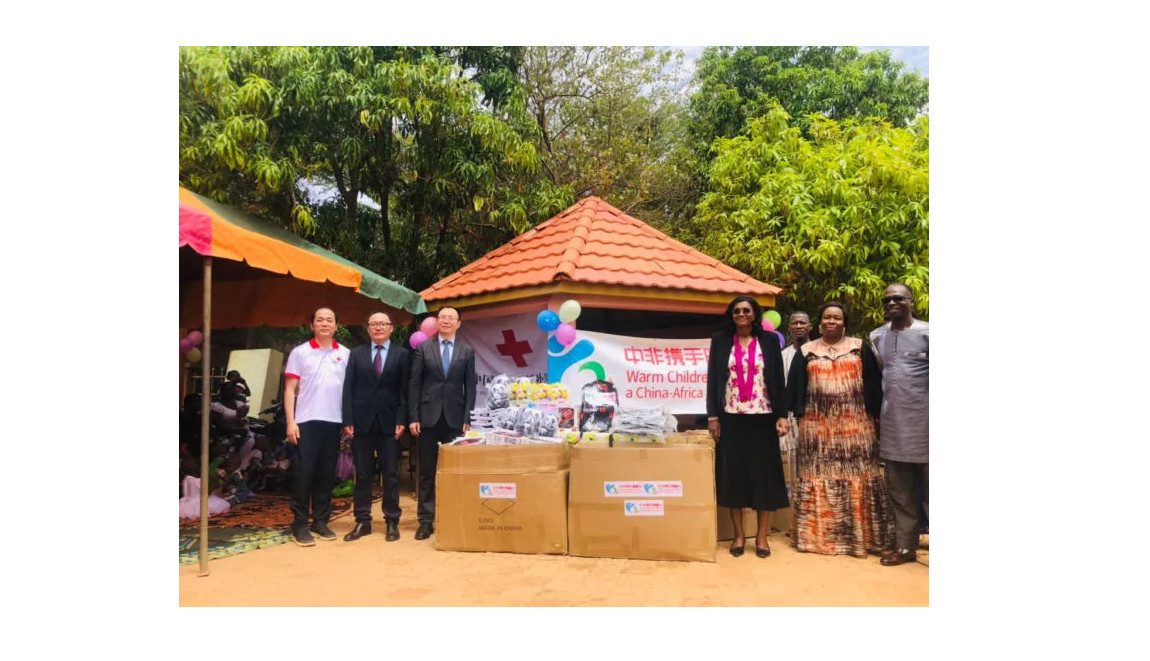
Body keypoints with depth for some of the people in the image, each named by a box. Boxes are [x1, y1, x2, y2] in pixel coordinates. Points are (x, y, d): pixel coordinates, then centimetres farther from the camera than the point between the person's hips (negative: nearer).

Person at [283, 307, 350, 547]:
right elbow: (290, 389, 1)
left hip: (334, 422, 3)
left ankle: (321, 521, 18)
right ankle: (300, 524, 6)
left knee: (326, 474, 8)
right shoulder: (300, 352, 3)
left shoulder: (345, 354, 9)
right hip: (306, 422, -2)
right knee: (304, 473, -2)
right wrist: (290, 422, -7)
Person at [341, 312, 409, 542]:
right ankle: (362, 521, 13)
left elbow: (404, 390, 1)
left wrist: (401, 421, -7)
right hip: (362, 422, 1)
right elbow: (348, 388, 4)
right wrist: (348, 421, -4)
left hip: (389, 423, -1)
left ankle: (392, 522, 10)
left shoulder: (401, 354, 4)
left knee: (391, 474, 2)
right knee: (362, 475, 6)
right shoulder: (356, 354, 8)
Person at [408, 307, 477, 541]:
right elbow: (414, 384, 2)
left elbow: (470, 387, 5)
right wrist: (414, 417, -4)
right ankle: (426, 519, 12)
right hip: (428, 416, 0)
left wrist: (467, 418, -3)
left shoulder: (467, 351, 6)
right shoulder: (423, 348, 5)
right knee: (426, 471, 5)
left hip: (455, 418, 0)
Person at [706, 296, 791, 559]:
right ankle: (738, 534, 13)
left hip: (762, 417, 0)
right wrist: (712, 416, -2)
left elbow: (778, 380, 3)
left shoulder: (769, 340, 5)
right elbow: (713, 380, 4)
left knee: (764, 473, 2)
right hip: (731, 418, 0)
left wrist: (782, 415, -5)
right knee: (733, 473, 3)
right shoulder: (720, 340, 6)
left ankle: (762, 535, 12)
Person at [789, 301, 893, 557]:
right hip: (817, 423, 1)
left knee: (856, 476, -1)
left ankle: (859, 534, 7)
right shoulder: (806, 352, 9)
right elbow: (796, 386, 8)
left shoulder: (860, 348, 7)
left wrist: (872, 414, -1)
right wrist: (800, 416, 0)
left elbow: (873, 383, 6)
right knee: (819, 476, 1)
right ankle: (819, 534, 8)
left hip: (855, 422, 0)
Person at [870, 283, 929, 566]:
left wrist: (930, 416, -10)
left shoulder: (926, 333, -3)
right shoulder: (876, 337, 11)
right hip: (891, 426, 4)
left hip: (923, 422, -4)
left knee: (929, 488, 0)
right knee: (900, 492, 11)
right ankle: (905, 546, 20)